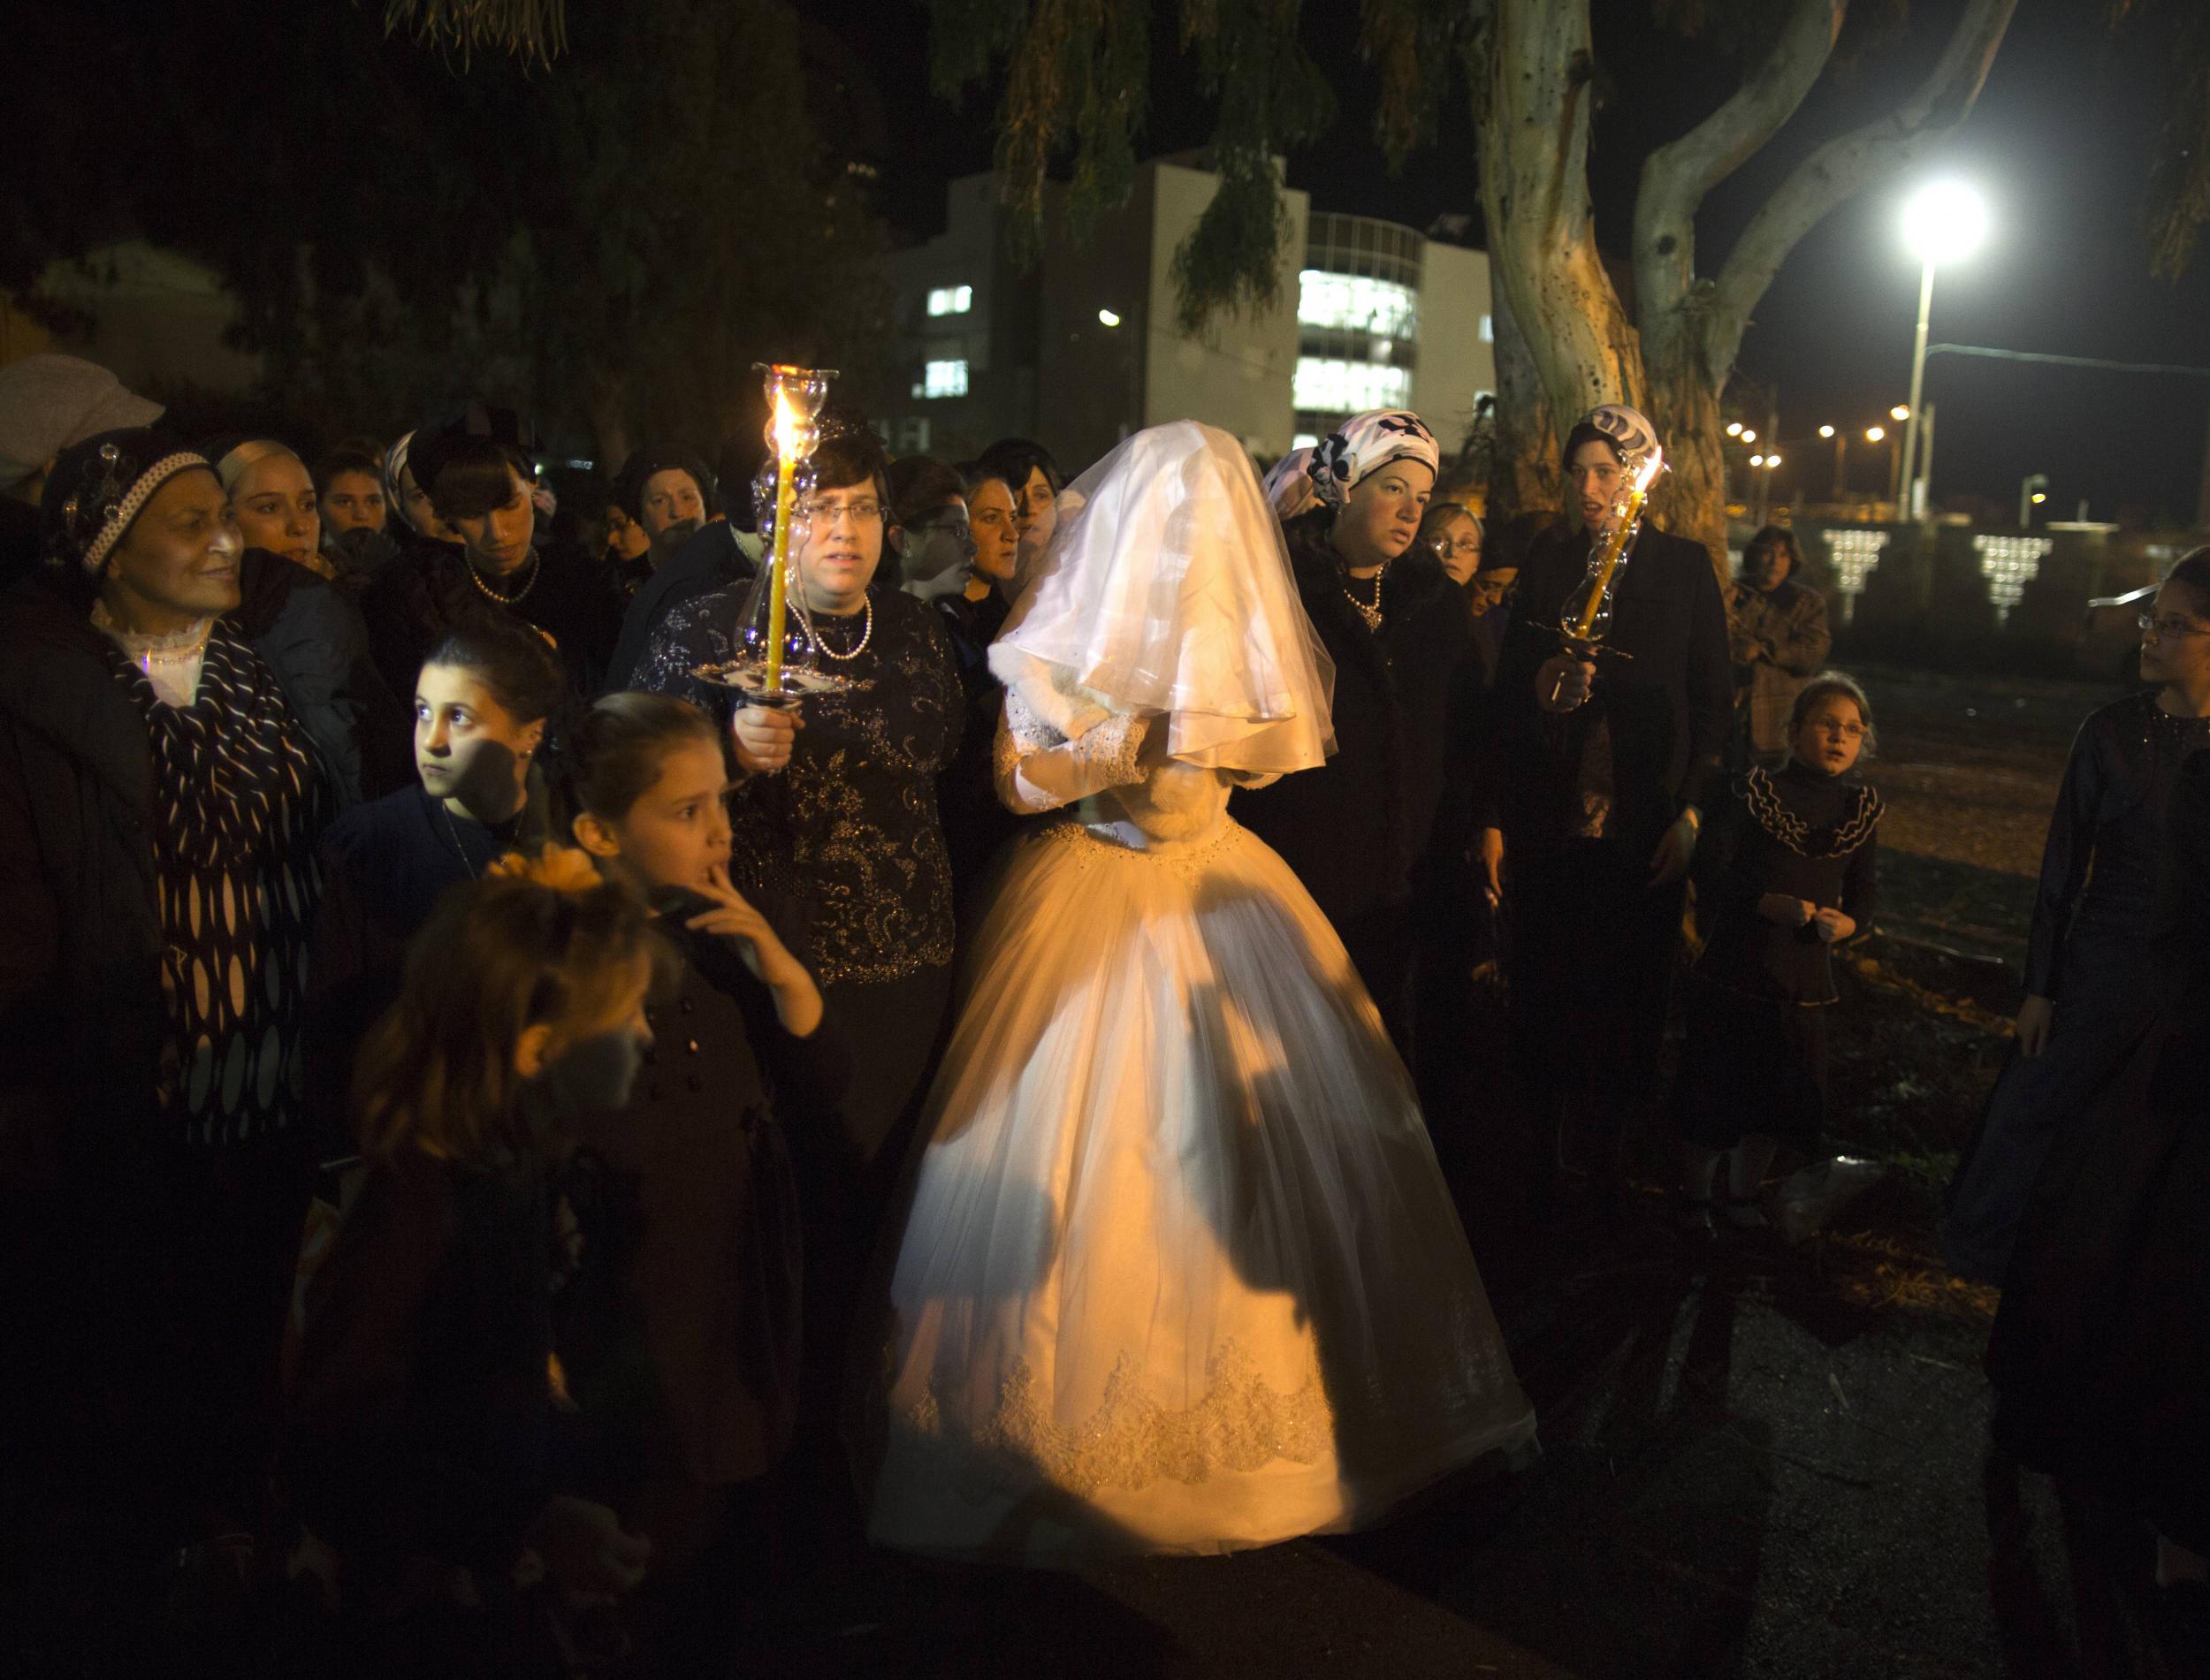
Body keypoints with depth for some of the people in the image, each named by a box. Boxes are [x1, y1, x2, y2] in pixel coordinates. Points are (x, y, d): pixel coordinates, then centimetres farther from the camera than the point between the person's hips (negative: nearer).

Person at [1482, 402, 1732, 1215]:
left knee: (1628, 1001, 4)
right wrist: (1494, 817, 1)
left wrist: (1692, 812, -5)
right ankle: (1555, 1156, 21)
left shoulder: (1684, 566, 3)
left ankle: (1601, 1155, 20)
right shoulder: (1546, 559, 7)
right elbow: (1506, 689, 7)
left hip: (1644, 826, -1)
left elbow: (1712, 700, 4)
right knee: (1547, 997, 5)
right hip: (1549, 819, 2)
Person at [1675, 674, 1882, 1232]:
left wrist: (1847, 922, -12)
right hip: (1734, 971, -4)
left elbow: (1866, 888, 10)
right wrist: (1773, 905, -24)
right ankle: (1696, 1196, 26)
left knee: (1779, 1097, 13)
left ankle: (1743, 1194, 36)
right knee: (1714, 1091, 3)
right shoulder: (1754, 792, -7)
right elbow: (1711, 876, -12)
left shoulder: (1862, 808, 7)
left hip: (1805, 981, 4)